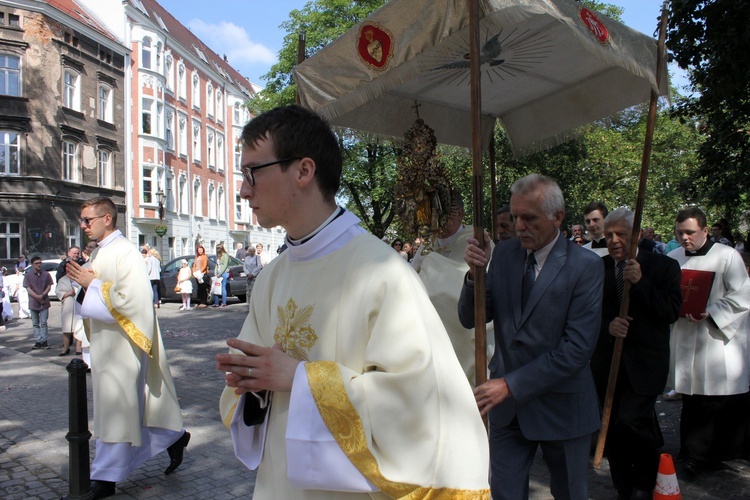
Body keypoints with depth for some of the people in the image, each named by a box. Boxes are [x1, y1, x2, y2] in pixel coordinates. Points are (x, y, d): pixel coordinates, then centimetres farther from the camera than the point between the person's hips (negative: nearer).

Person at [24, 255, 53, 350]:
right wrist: (37, 297, -14)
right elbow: (28, 289, -3)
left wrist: (42, 295, -14)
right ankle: (38, 342, 10)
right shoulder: (28, 275, 2)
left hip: (44, 302, -1)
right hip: (33, 303, 1)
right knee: (35, 324, 6)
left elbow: (49, 286, 3)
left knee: (43, 323, -1)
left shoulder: (46, 274, 4)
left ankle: (44, 342, 1)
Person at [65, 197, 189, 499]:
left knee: (115, 406, 0)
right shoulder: (100, 253, 11)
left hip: (122, 343, -9)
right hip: (105, 341, 9)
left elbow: (129, 298, -25)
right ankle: (173, 437, 33)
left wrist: (91, 284, -18)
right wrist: (81, 279, -3)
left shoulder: (125, 253, -16)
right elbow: (94, 299, 18)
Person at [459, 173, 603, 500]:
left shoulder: (586, 266, -13)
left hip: (560, 407, -2)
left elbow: (578, 347, -19)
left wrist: (512, 384, -21)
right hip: (506, 403, 3)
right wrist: (475, 274, -20)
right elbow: (470, 319, -2)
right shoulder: (503, 255, -1)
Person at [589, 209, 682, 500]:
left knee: (631, 422, -14)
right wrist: (608, 326, -16)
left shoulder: (663, 267, -1)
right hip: (607, 362, 3)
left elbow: (672, 311, -10)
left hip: (644, 363, -3)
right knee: (612, 429, 8)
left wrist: (640, 282, -19)